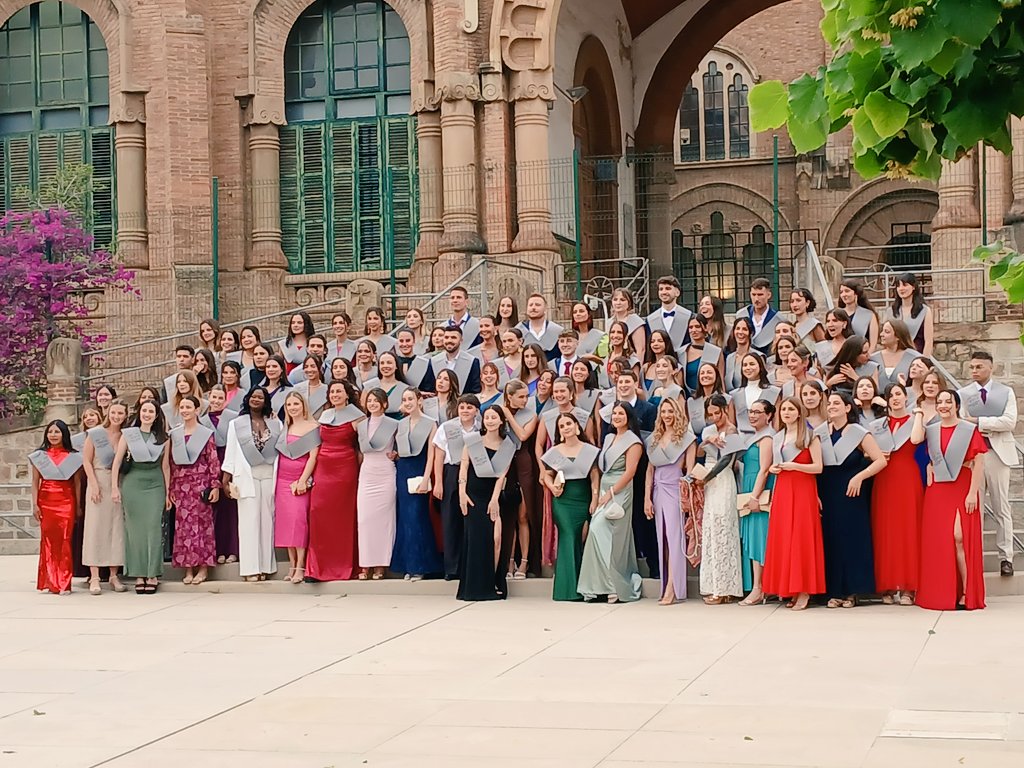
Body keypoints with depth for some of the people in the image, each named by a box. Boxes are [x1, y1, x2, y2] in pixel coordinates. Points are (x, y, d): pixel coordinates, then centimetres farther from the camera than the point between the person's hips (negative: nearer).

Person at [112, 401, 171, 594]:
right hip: (132, 483, -1)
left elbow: (165, 466, 11)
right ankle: (139, 575, 5)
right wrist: (114, 487, -5)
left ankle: (153, 575, -1)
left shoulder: (163, 438, 9)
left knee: (153, 528, -5)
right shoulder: (128, 434, 4)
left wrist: (167, 492, 8)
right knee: (135, 528, 0)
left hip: (155, 485, 1)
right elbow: (117, 462, 2)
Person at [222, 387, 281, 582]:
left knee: (267, 520, 1)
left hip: (269, 476, 2)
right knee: (249, 521, -5)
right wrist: (226, 476, -1)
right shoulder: (236, 424, 10)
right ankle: (250, 568, -5)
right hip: (246, 476, -2)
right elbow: (231, 451, 5)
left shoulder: (276, 424, 12)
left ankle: (265, 566, 5)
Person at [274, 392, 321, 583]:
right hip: (283, 479, 5)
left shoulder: (312, 427, -1)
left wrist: (303, 481, -12)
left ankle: (300, 566, -13)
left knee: (299, 518, -14)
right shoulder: (285, 428, 14)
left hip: (301, 479, -5)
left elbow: (313, 456, -7)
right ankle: (292, 565, 5)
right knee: (286, 520, 1)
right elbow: (279, 453, 12)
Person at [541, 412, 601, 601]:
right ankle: (568, 588, -5)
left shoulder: (590, 450, 5)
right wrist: (552, 486, -6)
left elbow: (595, 478, 3)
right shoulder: (554, 452, 8)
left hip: (584, 499, 0)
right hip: (562, 500, 0)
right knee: (568, 539, -8)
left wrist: (595, 500, -4)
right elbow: (547, 475, 14)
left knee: (581, 541, -3)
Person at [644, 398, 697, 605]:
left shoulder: (686, 438, -1)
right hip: (658, 491, 5)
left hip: (676, 490, -5)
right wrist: (647, 497, 7)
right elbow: (650, 469, 14)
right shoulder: (654, 439, 14)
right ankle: (668, 586, 6)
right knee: (663, 538, 4)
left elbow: (690, 470, -4)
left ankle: (671, 589, -12)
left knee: (674, 537, -9)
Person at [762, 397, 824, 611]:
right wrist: (773, 469, 3)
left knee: (801, 537, -8)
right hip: (782, 491, 5)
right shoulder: (777, 438, 17)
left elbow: (818, 467, -6)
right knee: (782, 538, 1)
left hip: (803, 491, -5)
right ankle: (788, 588, 5)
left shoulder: (810, 436, 0)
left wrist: (794, 466, -17)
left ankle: (804, 591, -6)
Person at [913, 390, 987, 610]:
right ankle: (942, 593, 10)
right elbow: (915, 439, -11)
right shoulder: (930, 430, 10)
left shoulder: (970, 430, -2)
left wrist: (972, 492, -14)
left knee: (960, 538, -12)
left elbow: (978, 464, -6)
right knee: (937, 542, 3)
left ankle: (967, 593, -9)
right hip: (937, 491, 4)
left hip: (962, 490, -4)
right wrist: (919, 415, 3)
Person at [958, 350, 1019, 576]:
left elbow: (1009, 422, -7)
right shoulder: (963, 394, 6)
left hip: (998, 452, 0)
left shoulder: (1006, 392, 6)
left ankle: (1006, 557, 7)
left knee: (1001, 507, 3)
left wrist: (978, 421, -11)